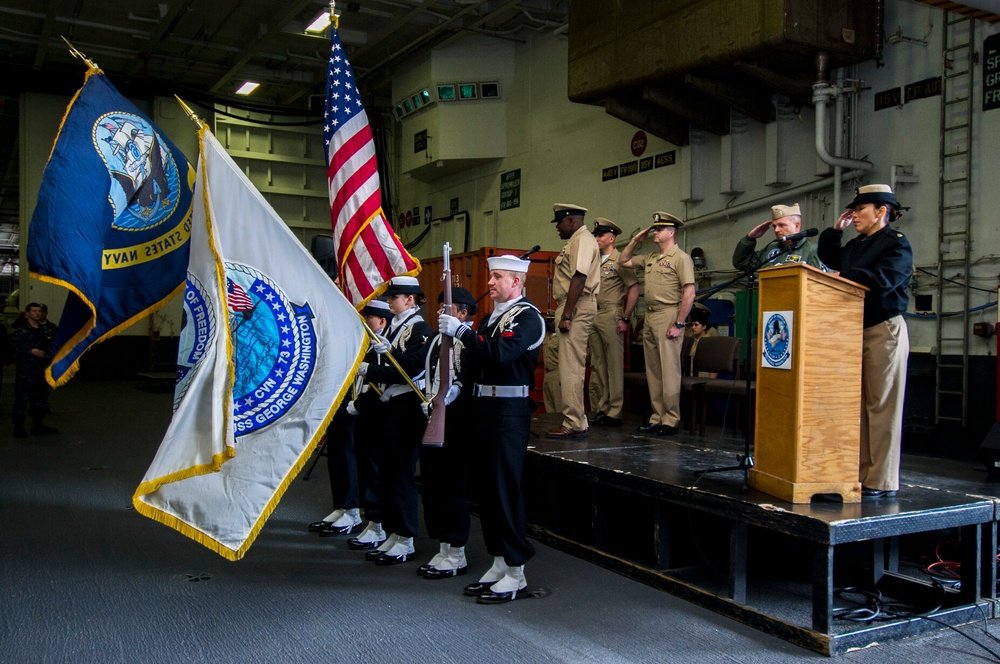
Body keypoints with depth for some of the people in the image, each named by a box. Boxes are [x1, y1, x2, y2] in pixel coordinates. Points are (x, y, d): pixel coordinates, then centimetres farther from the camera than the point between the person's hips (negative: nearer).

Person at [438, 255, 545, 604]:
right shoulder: (492, 318, 18)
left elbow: (500, 354, -25)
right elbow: (479, 359, 15)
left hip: (509, 413, -9)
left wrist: (461, 330, -21)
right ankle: (499, 564, 23)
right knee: (487, 487, 12)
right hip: (485, 410, 9)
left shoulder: (527, 316, -9)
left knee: (506, 489, -5)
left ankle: (515, 574, 5)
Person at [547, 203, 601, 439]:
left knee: (571, 367, -11)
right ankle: (576, 421, 17)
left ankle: (573, 424, -9)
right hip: (573, 308, 11)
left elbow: (579, 278, -20)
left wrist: (566, 315, -24)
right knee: (571, 367, 12)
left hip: (577, 308, -11)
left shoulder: (583, 240, -10)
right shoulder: (576, 241, 22)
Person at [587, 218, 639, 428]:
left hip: (611, 316, -7)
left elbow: (634, 290, -8)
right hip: (593, 316, 7)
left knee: (614, 365, -4)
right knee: (597, 365, 8)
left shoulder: (619, 260, -3)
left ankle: (614, 413, 0)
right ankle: (600, 409, 14)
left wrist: (625, 319, -11)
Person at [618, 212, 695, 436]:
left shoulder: (681, 258, -6)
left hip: (668, 316, -8)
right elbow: (623, 261, 29)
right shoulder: (650, 258, 17)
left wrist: (679, 324, -17)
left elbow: (689, 294, -12)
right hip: (649, 317, 8)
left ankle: (671, 420, -3)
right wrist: (635, 240, 17)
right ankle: (656, 417, 16)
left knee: (669, 370, -6)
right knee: (653, 371, 10)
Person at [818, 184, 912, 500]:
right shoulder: (856, 245, 16)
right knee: (858, 404, 9)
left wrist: (843, 276, -15)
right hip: (855, 330, 8)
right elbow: (827, 257, 33)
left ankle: (883, 482, -2)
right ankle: (862, 474, 15)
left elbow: (884, 279, -22)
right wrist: (835, 230, 20)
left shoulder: (897, 243, -6)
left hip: (884, 330, -8)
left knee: (882, 406, -6)